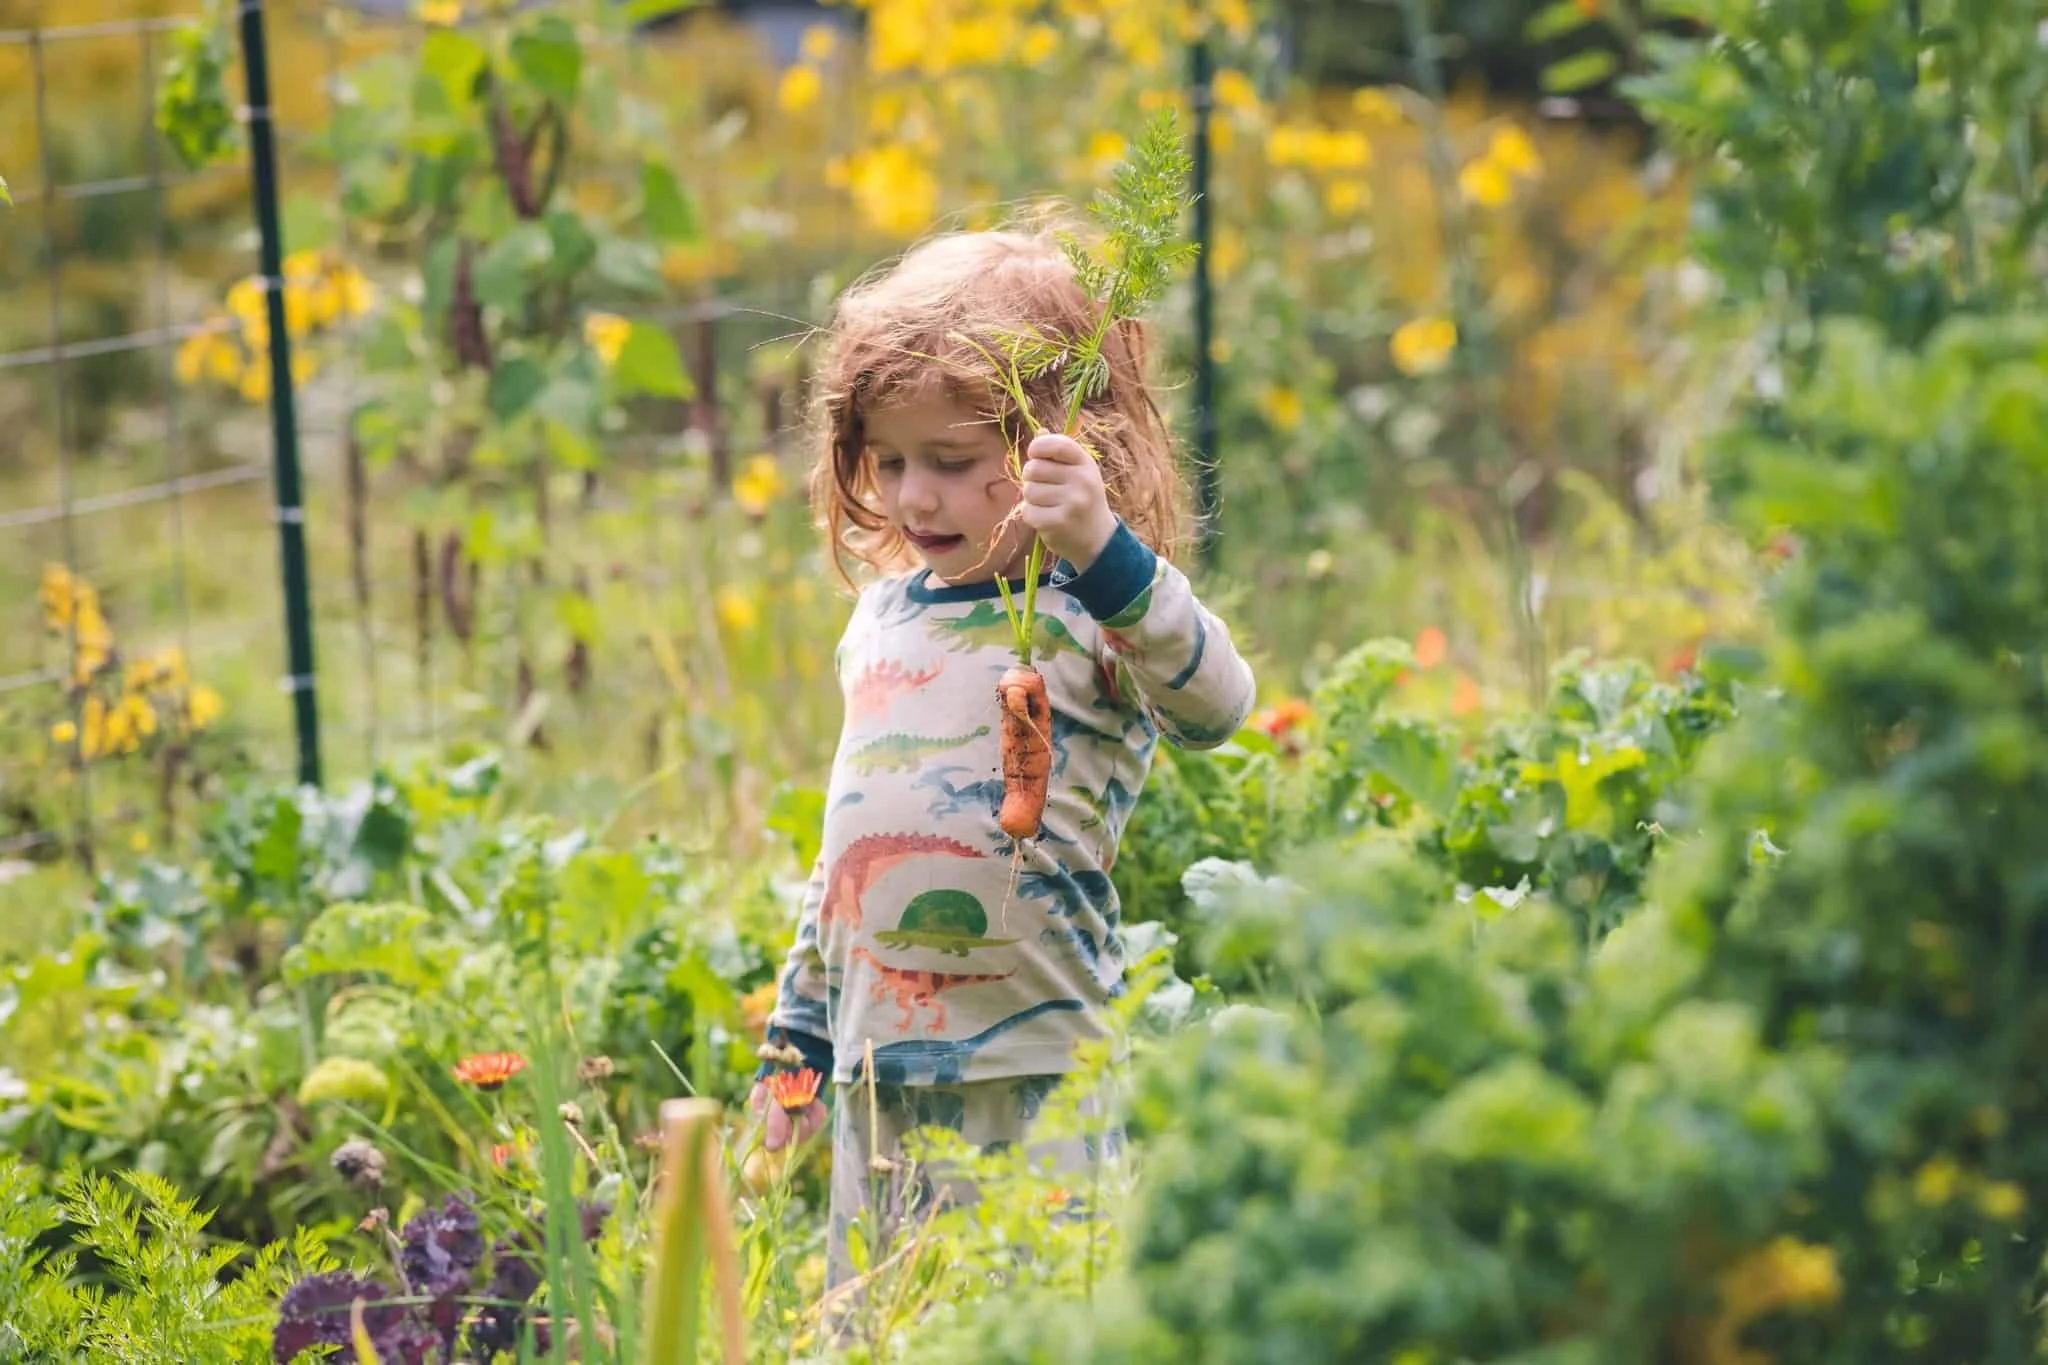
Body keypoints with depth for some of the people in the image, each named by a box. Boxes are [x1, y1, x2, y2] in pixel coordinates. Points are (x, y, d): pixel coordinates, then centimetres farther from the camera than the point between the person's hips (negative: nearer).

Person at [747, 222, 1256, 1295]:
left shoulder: (1089, 615, -9)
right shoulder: (884, 617, 13)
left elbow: (1215, 709, -30)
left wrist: (1107, 553, -42)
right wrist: (796, 1039, 24)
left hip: (1035, 1082, -6)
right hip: (876, 1076, 7)